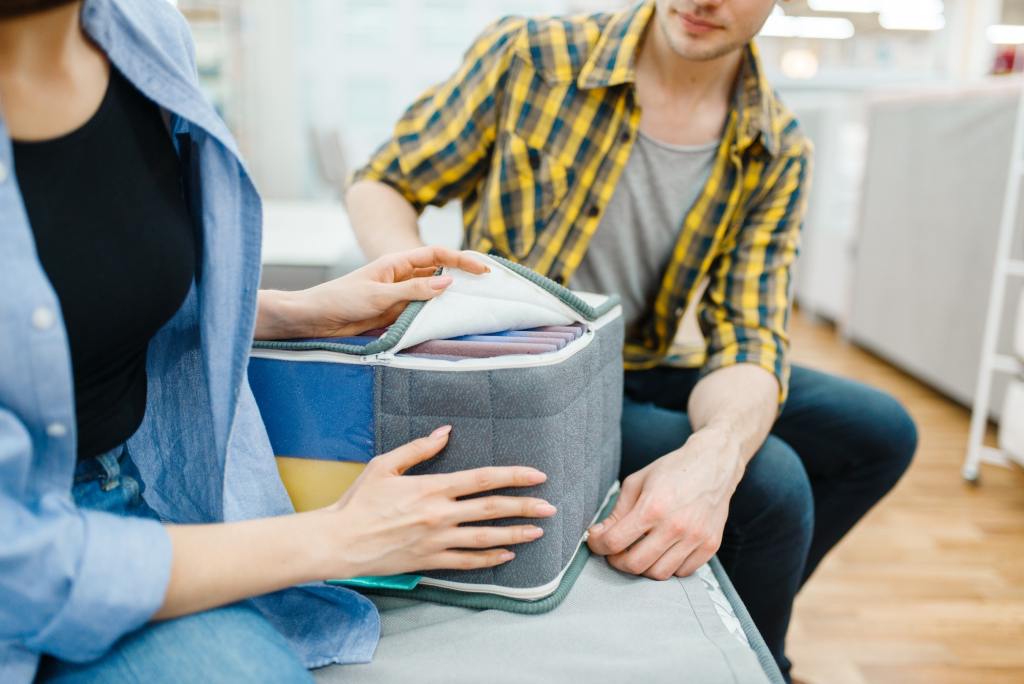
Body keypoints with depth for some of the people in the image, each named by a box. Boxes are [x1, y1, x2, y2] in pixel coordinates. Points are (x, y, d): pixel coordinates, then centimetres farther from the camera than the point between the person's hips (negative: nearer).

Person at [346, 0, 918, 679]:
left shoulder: (779, 153, -6)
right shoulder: (531, 55, -15)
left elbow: (749, 338, -14)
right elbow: (380, 185, -7)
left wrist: (714, 455, -37)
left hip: (641, 371, 6)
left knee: (880, 432, 7)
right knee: (769, 483, -21)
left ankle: (748, 614, 28)